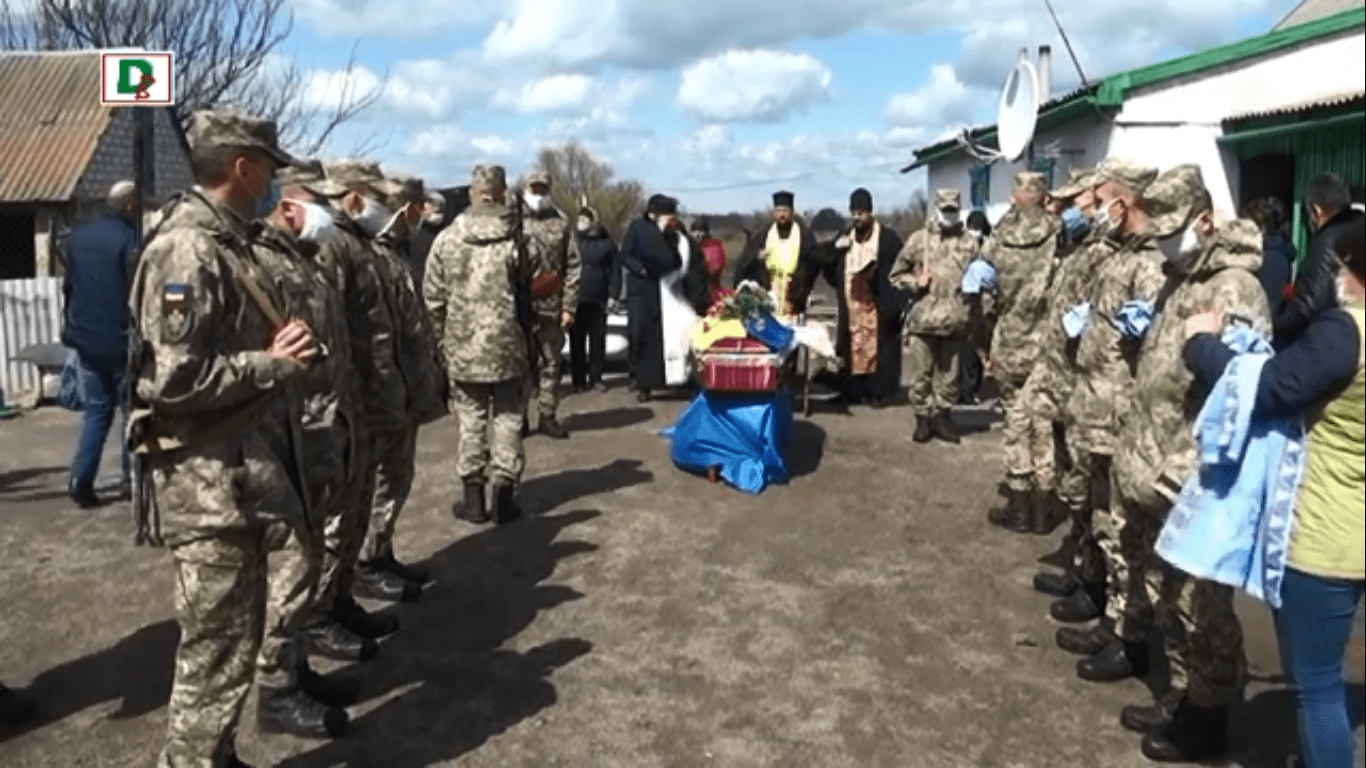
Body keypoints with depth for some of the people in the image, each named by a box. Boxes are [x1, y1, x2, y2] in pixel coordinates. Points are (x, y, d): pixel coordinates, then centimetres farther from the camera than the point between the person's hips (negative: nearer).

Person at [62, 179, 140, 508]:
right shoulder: (129, 239, -15)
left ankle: (81, 483, 6)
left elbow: (68, 287, 18)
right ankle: (131, 481, 10)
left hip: (86, 340, 7)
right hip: (121, 341, -6)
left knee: (95, 411, 12)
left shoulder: (78, 237, 9)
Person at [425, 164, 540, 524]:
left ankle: (473, 497, 16)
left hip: (463, 347, 1)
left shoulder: (446, 240, -3)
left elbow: (433, 296, 0)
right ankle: (504, 496, 12)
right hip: (509, 346, -1)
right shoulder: (519, 240, -7)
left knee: (471, 419, 11)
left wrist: (446, 331, 12)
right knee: (507, 419, 9)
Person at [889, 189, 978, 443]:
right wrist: (915, 282, -7)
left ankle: (942, 415, 21)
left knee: (949, 373, 8)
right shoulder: (920, 239, 5)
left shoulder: (970, 242, 7)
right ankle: (923, 417, 15)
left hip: (955, 319, 1)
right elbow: (896, 274, 10)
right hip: (923, 318, -1)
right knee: (922, 373, 3)